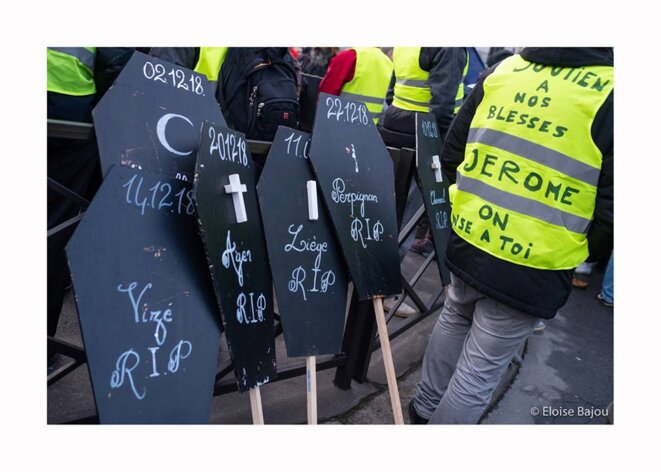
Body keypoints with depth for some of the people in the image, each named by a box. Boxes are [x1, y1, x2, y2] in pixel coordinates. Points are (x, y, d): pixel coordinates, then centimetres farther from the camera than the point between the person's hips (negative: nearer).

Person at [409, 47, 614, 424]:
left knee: (455, 320, 28)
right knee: (482, 367, 11)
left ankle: (426, 407, 48)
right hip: (531, 271, -5)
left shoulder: (502, 70, 2)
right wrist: (577, 253, 8)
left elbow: (451, 155, 6)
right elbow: (610, 212, -12)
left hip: (466, 241, 6)